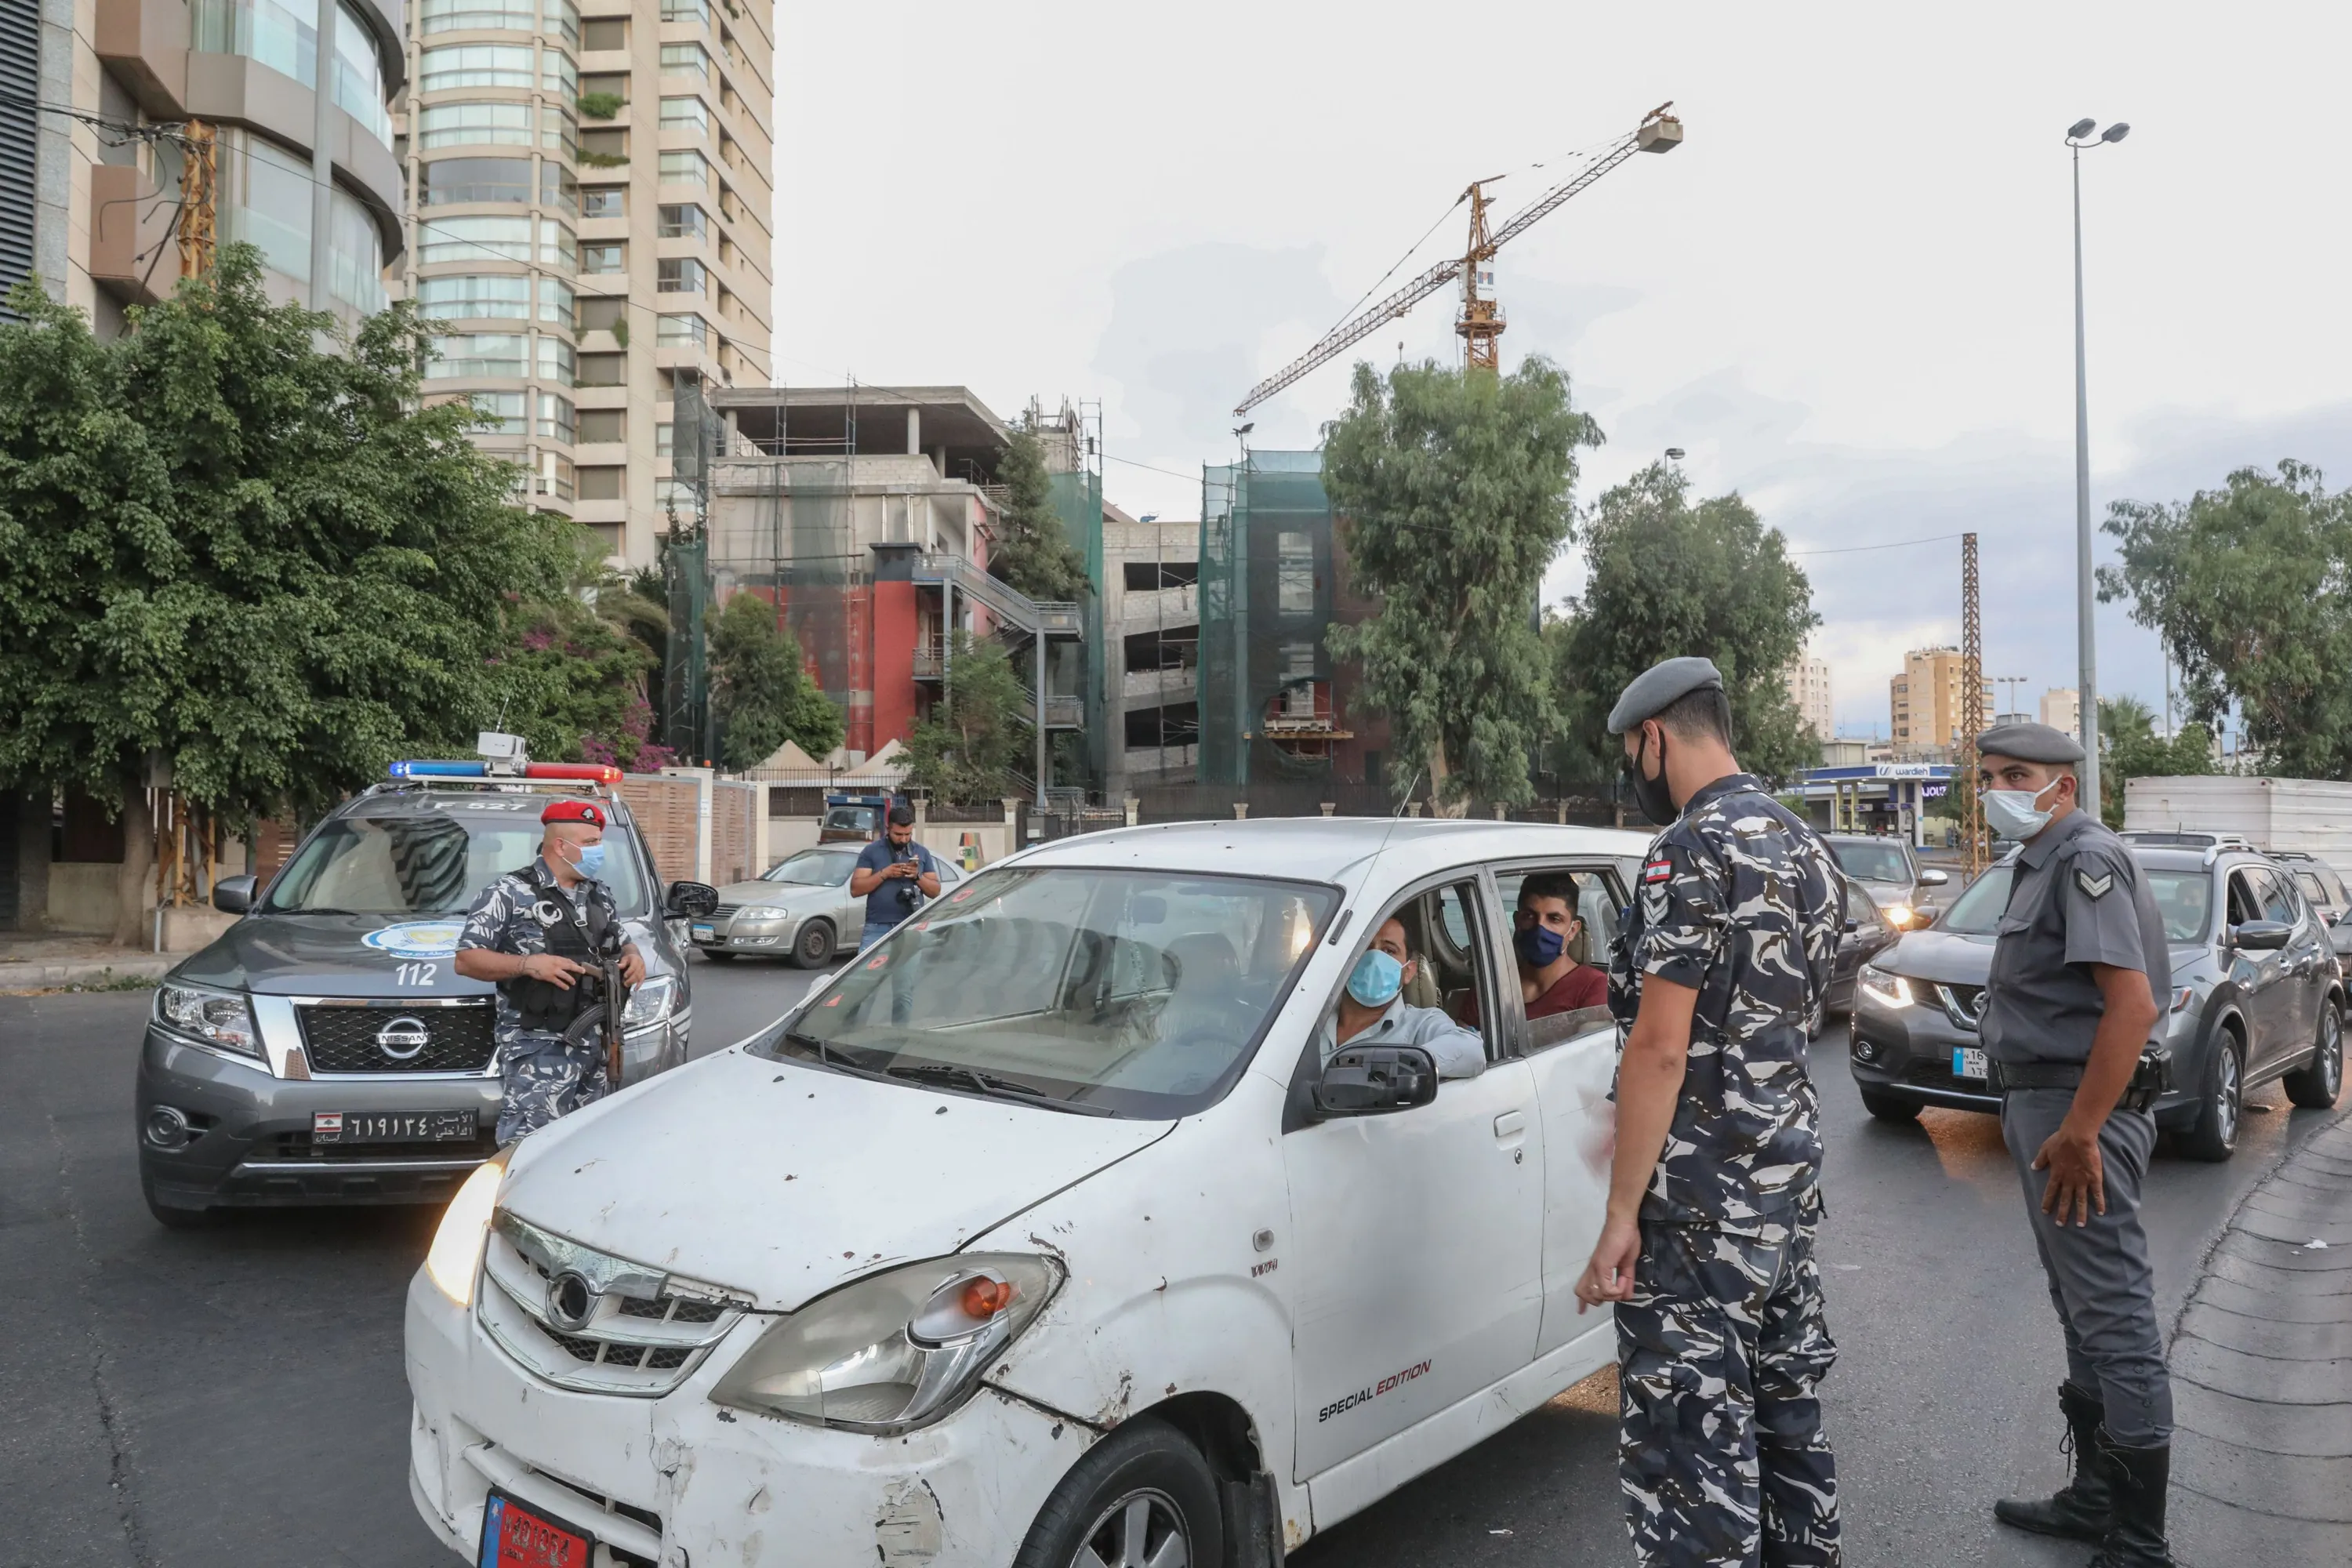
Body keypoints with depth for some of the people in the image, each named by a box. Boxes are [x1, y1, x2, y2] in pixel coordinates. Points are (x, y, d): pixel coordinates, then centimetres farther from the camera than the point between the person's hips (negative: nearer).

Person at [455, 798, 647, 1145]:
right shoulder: (511, 893, -6)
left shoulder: (600, 895, 16)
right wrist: (528, 964, -21)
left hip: (593, 1046, 7)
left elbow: (622, 943, 29)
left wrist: (633, 957, 5)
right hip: (536, 1049, -7)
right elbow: (466, 960, -8)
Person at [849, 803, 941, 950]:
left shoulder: (922, 853, 12)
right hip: (878, 929, -2)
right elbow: (855, 889, -3)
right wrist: (884, 874, -14)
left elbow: (935, 891, 10)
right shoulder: (872, 851, 4)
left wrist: (918, 876, -8)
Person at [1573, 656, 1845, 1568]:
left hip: (1700, 1197, -9)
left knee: (1692, 1433, -2)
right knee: (1785, 1402, 19)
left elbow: (1660, 1048, -21)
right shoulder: (1808, 848, 12)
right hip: (1792, 1171, 9)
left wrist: (1621, 1212, -18)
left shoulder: (1693, 850, -17)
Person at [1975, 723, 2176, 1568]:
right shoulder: (2044, 862, 16)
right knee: (2082, 1309, 19)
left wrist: (2078, 1133, -26)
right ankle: (2095, 1495, 33)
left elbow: (2133, 1003, -25)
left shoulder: (2087, 859, -15)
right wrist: (2037, 1120, 18)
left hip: (2081, 1112, -11)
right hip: (2043, 1103, 11)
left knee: (2114, 1316, -3)